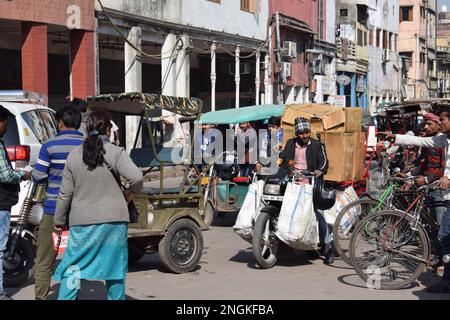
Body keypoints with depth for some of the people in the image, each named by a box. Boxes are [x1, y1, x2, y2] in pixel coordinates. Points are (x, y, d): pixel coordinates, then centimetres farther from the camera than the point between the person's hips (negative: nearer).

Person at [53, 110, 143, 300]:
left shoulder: (74, 155, 3)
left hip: (82, 220, 2)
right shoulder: (115, 152, -7)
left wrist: (59, 220, 16)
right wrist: (130, 192, 3)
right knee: (115, 265, 10)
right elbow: (137, 178, -19)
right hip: (114, 219, -1)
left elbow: (65, 193, 6)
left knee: (74, 266, 6)